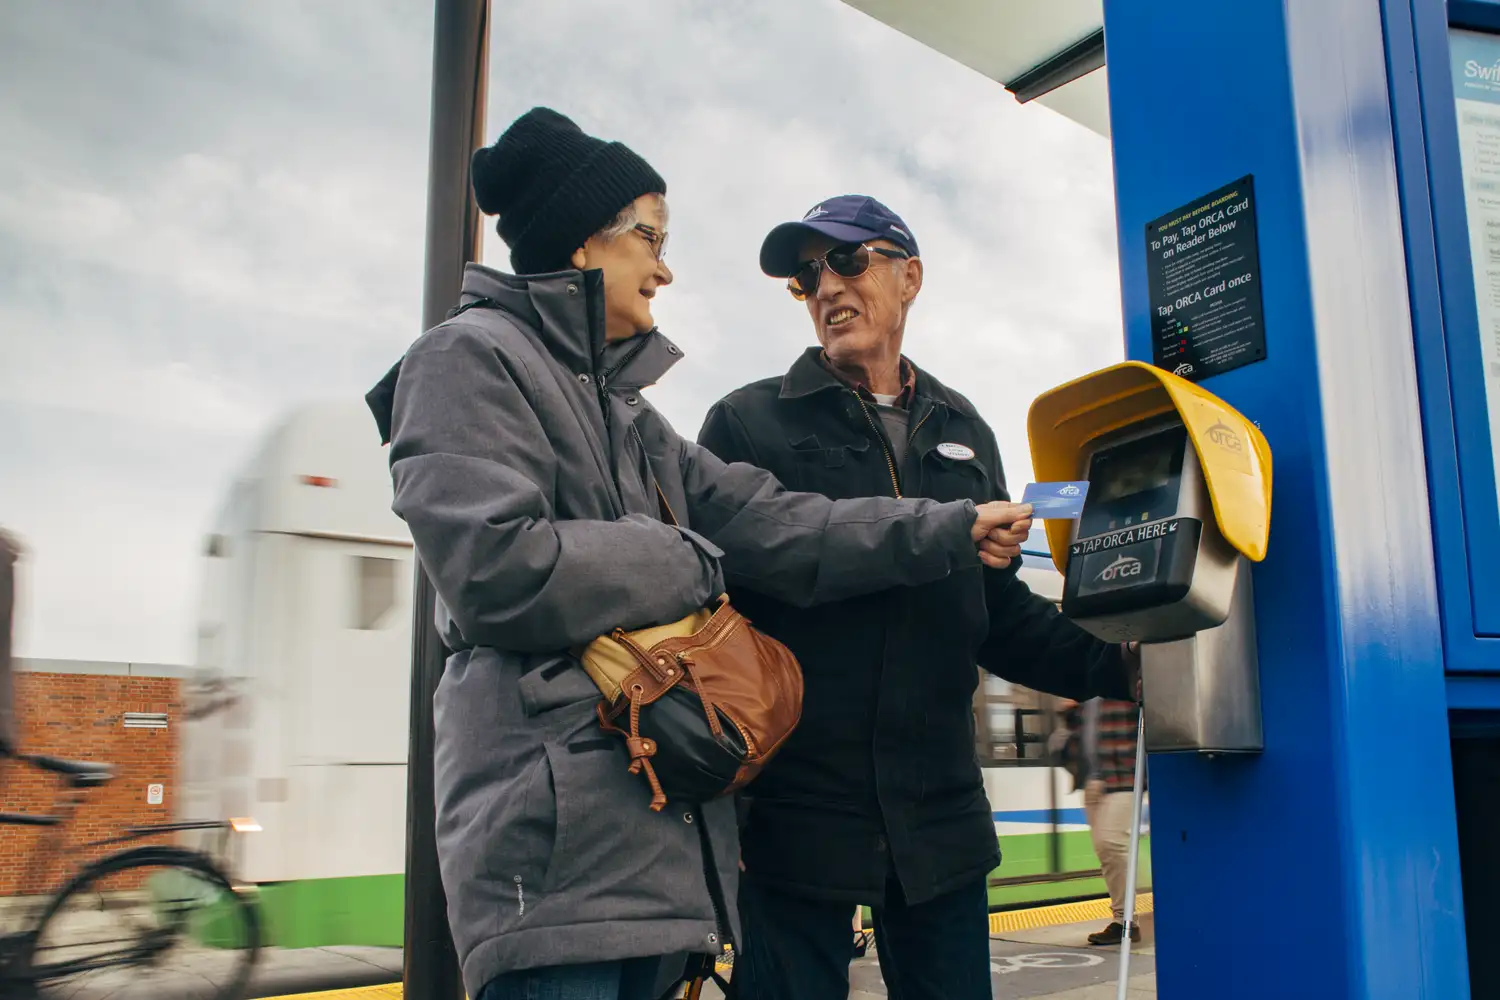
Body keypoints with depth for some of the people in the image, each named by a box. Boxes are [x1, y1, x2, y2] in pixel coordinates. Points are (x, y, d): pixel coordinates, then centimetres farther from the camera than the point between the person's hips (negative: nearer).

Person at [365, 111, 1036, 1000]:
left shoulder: (621, 406, 23)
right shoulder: (471, 359, -3)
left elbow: (774, 526, 14)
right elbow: (499, 569, -19)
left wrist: (950, 533, 8)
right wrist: (686, 565, -6)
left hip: (645, 820, 9)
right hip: (553, 820, -8)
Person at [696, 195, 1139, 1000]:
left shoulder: (963, 433, 15)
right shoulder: (747, 423, 3)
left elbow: (1001, 615, 16)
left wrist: (1115, 665, 2)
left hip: (939, 818, 4)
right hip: (793, 814, -3)